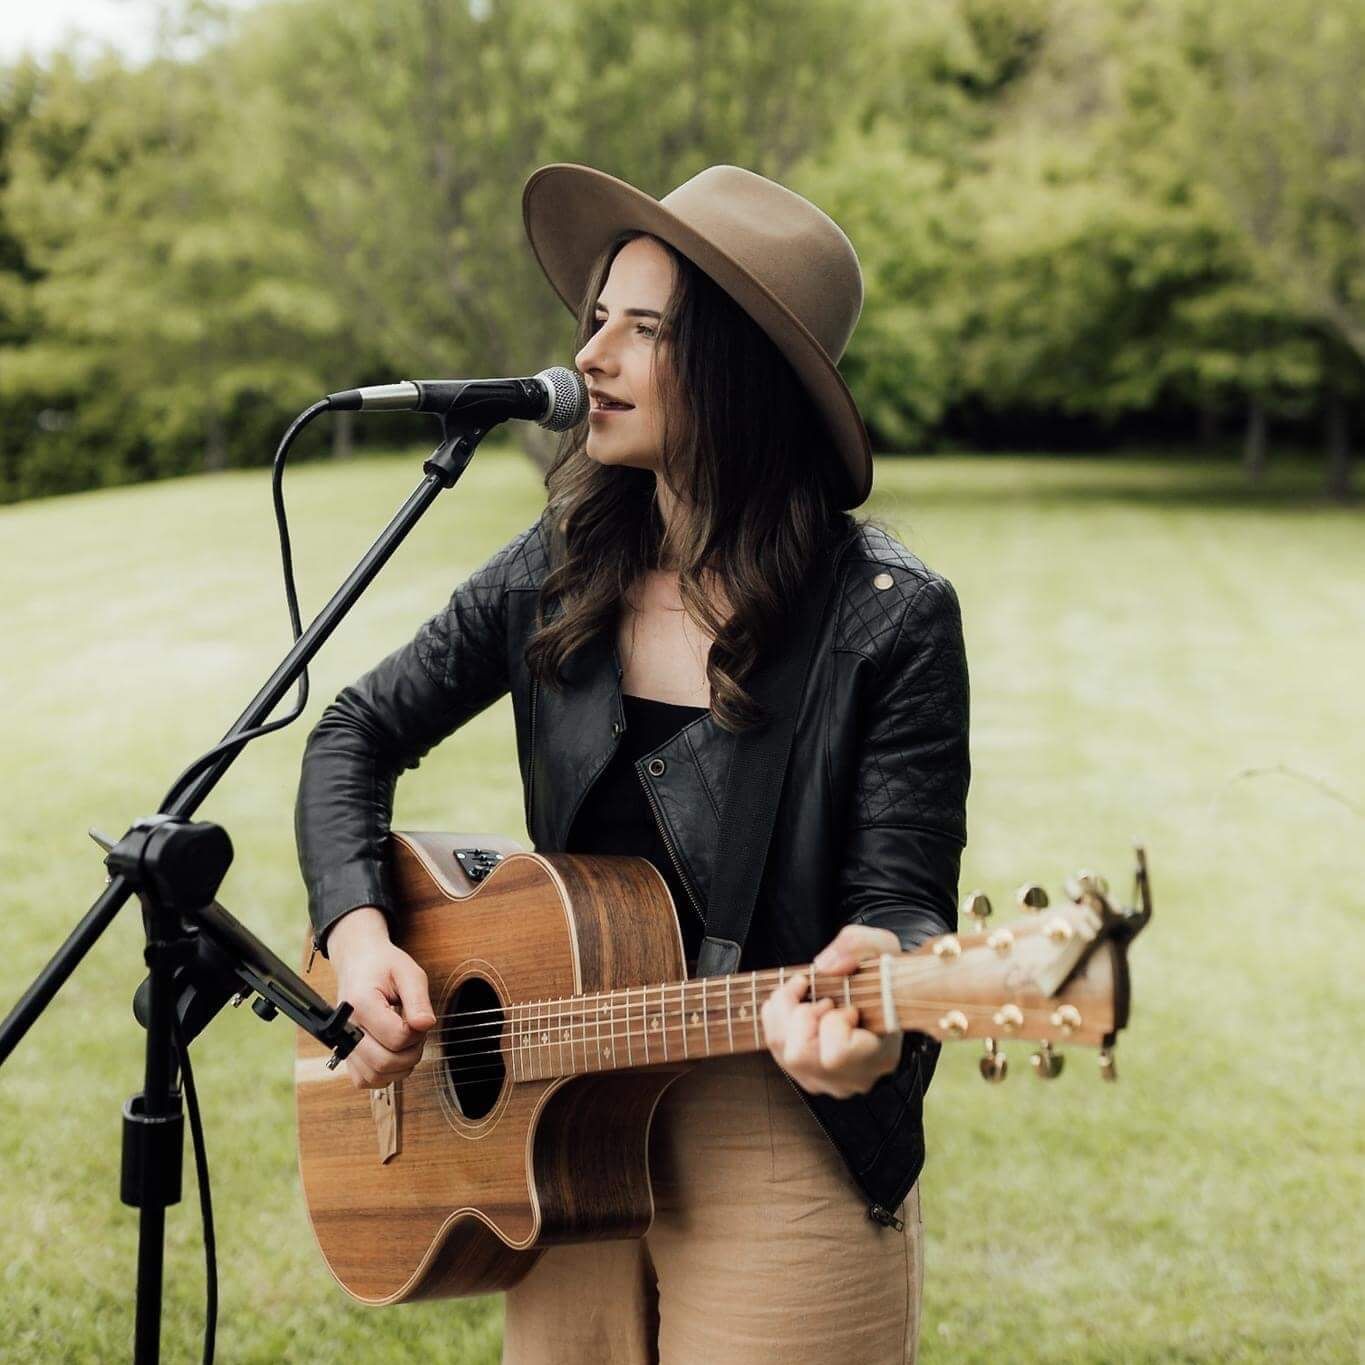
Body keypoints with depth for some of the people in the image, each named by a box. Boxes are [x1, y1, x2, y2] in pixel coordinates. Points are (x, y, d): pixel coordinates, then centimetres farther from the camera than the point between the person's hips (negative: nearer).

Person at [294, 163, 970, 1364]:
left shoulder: (889, 622, -14)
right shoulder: (558, 576, 0)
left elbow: (904, 901, -13)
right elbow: (362, 734, 10)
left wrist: (873, 977, -37)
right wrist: (359, 932, -6)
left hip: (784, 1168, -4)